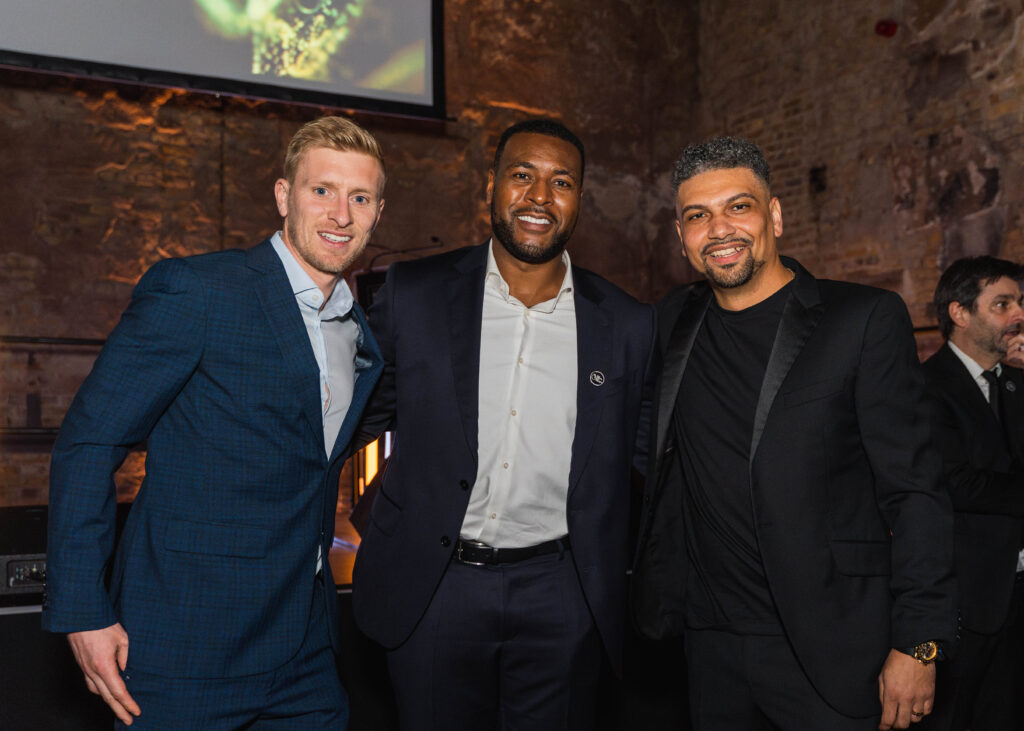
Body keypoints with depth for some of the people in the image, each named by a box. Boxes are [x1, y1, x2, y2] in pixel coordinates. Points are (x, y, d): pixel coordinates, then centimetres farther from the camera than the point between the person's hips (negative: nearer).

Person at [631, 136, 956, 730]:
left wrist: (917, 646, -12)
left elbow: (914, 491, -9)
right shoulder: (676, 320, 6)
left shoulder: (867, 319, -7)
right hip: (711, 646, 4)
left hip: (830, 655, -4)